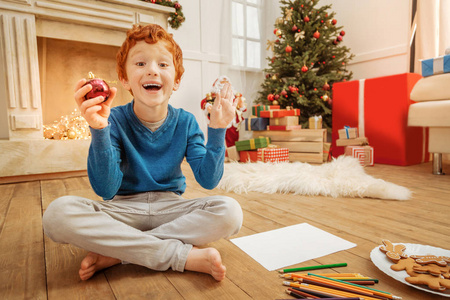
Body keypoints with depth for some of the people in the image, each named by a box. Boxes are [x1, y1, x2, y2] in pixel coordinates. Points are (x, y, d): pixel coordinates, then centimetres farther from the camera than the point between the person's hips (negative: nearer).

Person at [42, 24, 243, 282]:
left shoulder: (185, 122, -4)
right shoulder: (115, 120, -9)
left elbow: (208, 180, -11)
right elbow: (107, 190, -18)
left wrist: (217, 131, -23)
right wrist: (99, 130, -31)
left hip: (169, 208, 1)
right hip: (123, 210, 0)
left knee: (229, 211, -25)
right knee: (58, 213, -28)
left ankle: (114, 252, -19)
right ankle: (186, 256, -24)